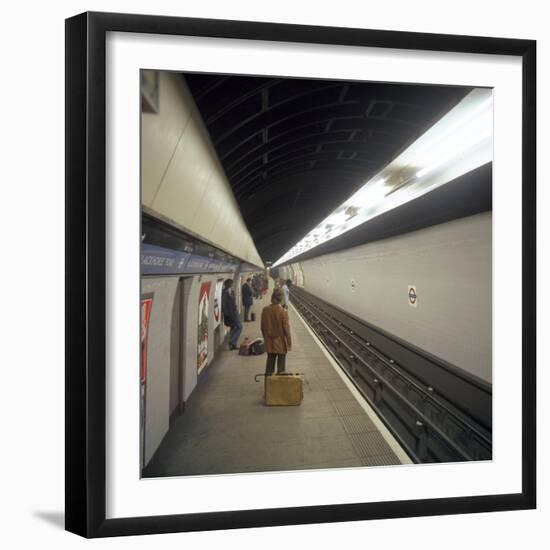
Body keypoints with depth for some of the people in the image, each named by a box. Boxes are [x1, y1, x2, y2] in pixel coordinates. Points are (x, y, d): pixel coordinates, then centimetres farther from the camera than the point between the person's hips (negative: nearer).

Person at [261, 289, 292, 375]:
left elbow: (262, 326, 2)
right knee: (281, 361, 10)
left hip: (269, 342, 4)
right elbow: (286, 328, -14)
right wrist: (289, 342, -3)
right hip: (281, 342, -4)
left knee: (270, 360, 16)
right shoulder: (283, 311, -18)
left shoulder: (265, 310, -6)